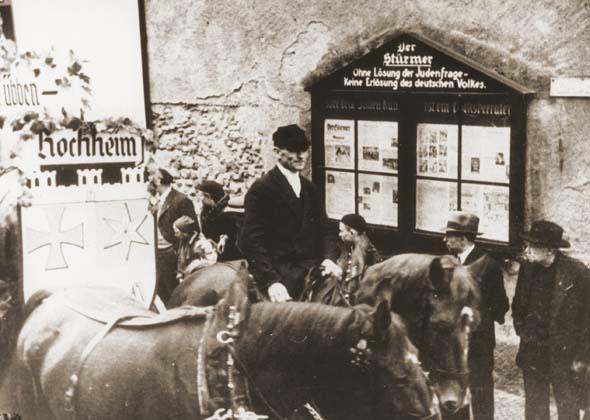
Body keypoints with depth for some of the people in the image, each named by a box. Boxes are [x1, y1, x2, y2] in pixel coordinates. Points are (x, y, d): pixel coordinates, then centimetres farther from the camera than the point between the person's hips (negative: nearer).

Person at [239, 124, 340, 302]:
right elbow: (252, 241, -11)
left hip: (311, 270, 6)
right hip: (279, 275, -6)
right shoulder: (261, 189, -5)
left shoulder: (309, 189, 16)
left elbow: (322, 230, 18)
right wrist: (270, 281, -23)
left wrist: (328, 258, -4)